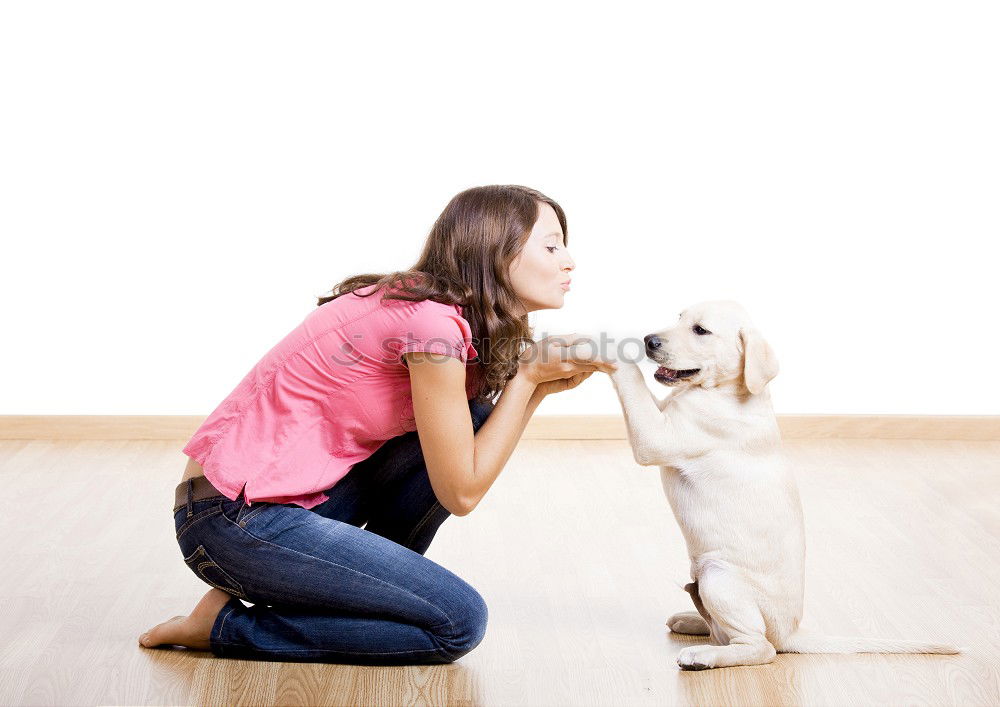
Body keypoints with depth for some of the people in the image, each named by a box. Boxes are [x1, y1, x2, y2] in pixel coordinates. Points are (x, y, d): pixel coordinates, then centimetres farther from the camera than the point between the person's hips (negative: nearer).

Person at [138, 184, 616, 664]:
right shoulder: (433, 322, -20)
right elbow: (461, 492, -15)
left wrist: (540, 385, -2)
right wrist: (529, 376, -9)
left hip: (298, 494, 9)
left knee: (471, 420, 4)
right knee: (459, 623, -10)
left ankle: (373, 581, 12)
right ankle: (228, 624, -2)